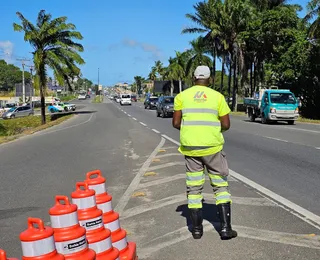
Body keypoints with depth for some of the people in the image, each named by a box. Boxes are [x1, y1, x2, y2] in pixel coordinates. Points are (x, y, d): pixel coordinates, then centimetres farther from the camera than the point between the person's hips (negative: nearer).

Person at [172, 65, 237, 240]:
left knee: (194, 188, 10)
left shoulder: (182, 96, 4)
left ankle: (196, 229, 16)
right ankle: (226, 228, 7)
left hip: (190, 147, 1)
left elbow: (176, 123, 1)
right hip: (212, 146, -1)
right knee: (220, 185, 10)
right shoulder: (217, 96, 2)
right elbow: (226, 125, 1)